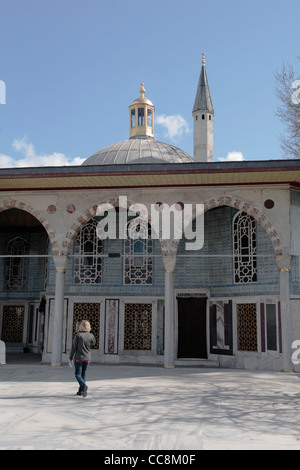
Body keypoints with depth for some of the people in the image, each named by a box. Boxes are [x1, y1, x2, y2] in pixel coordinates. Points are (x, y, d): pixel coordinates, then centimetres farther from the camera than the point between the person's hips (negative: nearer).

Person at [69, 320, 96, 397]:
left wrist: (71, 358, 1)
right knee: (83, 374, 15)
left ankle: (83, 385, -22)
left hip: (79, 358, -3)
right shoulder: (91, 336, -4)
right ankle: (81, 391, 17)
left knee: (78, 374, 4)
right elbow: (93, 343, 18)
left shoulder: (78, 335, -12)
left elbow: (73, 347, -8)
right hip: (87, 358, 3)